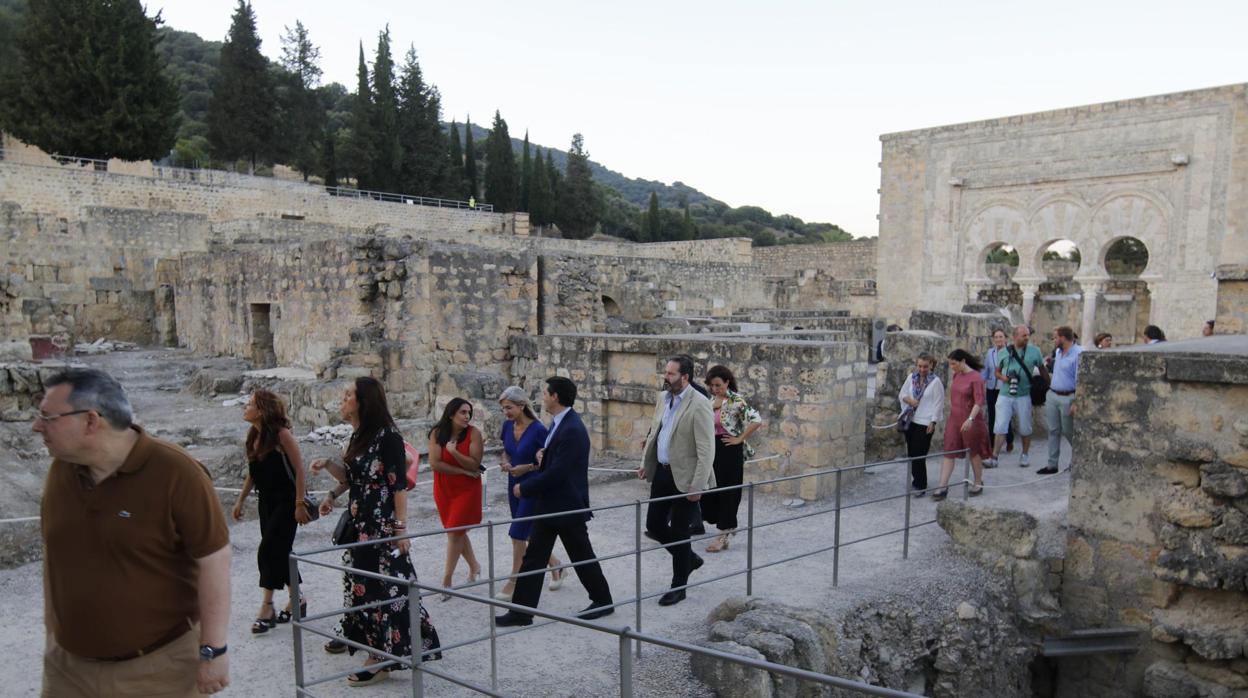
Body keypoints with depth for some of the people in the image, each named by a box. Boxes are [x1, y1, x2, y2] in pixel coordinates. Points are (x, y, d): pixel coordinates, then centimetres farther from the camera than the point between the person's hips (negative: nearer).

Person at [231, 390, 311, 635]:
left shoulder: (281, 434, -17)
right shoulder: (253, 435, 6)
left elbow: (299, 469, -18)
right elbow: (252, 472, 16)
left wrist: (300, 504, -20)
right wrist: (240, 500, 15)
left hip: (286, 501, -8)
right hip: (266, 501, 8)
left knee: (268, 551, -9)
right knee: (279, 553, 11)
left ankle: (267, 608, 0)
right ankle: (296, 601, 24)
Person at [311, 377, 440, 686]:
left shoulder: (388, 437, -17)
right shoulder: (358, 436, 9)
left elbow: (399, 486, -17)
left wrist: (401, 527, -18)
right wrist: (327, 465, 2)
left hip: (382, 525, -9)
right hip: (359, 522, 9)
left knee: (382, 585, -3)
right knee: (362, 581, 18)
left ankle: (383, 657, 6)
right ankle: (359, 635, 34)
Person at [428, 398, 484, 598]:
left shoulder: (473, 433, -13)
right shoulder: (437, 433, -9)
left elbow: (474, 464, -16)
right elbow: (435, 463, -15)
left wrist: (454, 452, -28)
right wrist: (463, 471, -15)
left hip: (467, 489, -3)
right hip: (444, 489, 3)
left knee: (455, 532, -5)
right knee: (455, 531, 14)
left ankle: (447, 579, 6)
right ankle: (474, 566, 35)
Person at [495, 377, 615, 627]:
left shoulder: (572, 429, -23)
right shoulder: (558, 423, 8)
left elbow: (558, 472, -26)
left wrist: (524, 488, -16)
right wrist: (543, 454, -2)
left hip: (568, 506, -9)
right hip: (549, 505, 9)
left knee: (582, 557, 8)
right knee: (533, 558, 11)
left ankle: (603, 601, 26)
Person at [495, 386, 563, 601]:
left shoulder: (538, 429, -18)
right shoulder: (508, 425, 0)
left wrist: (528, 467, -22)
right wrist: (506, 462, -6)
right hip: (514, 485, 7)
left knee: (518, 533, -5)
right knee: (530, 533, 16)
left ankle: (513, 583, 9)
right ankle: (555, 564, 37)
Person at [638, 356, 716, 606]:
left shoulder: (699, 405, -18)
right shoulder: (663, 398, 6)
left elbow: (706, 450, -19)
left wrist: (697, 485, -20)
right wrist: (645, 462, 11)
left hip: (683, 477, -7)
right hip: (662, 472, 7)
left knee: (679, 530, 3)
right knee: (654, 524, 11)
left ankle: (678, 587, 20)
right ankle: (689, 558, 34)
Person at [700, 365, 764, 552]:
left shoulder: (736, 400, -14)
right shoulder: (711, 400, 7)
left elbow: (756, 420, -23)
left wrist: (740, 439, -17)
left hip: (729, 451, -7)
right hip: (712, 449, 7)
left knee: (727, 491, 2)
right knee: (710, 488, 9)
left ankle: (723, 535, 12)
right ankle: (728, 526, 28)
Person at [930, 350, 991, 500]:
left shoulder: (976, 378, -14)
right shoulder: (955, 375, 7)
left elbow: (979, 401, -21)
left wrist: (970, 419, -31)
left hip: (970, 421, -6)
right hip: (954, 419, 6)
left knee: (974, 453, 9)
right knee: (948, 452, 0)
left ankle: (978, 484, 27)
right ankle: (943, 486, -1)